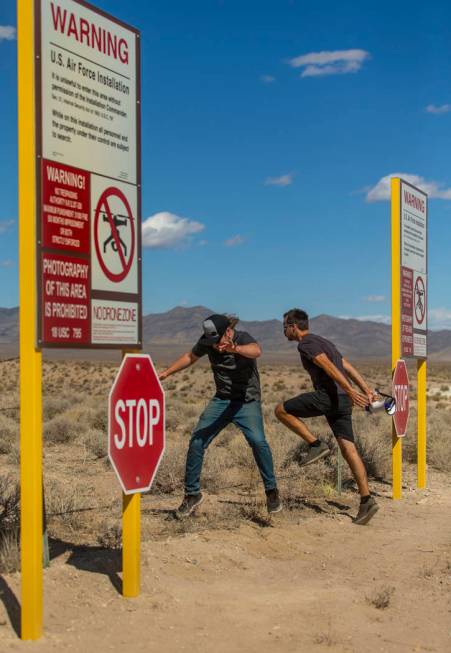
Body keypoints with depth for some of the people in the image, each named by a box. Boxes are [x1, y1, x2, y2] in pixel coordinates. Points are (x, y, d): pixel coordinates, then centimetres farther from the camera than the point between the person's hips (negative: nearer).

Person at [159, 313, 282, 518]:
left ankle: (271, 491, -8)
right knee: (196, 442, -6)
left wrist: (234, 349, -65)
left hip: (247, 401, -5)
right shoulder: (208, 342, -4)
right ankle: (192, 494, 11)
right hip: (221, 400, 5)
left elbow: (256, 351, -45)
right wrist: (166, 373, 15)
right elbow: (190, 357, 16)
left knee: (257, 441, -27)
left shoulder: (243, 339, -20)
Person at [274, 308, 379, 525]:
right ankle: (366, 501, -4)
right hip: (342, 401, 9)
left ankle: (316, 445, -1)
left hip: (328, 395, -9)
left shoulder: (306, 344, -4)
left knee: (281, 410, 5)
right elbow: (347, 366, 22)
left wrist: (351, 391, -24)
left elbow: (329, 367, -17)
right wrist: (366, 389, 18)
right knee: (348, 449, 3)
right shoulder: (323, 341, 26)